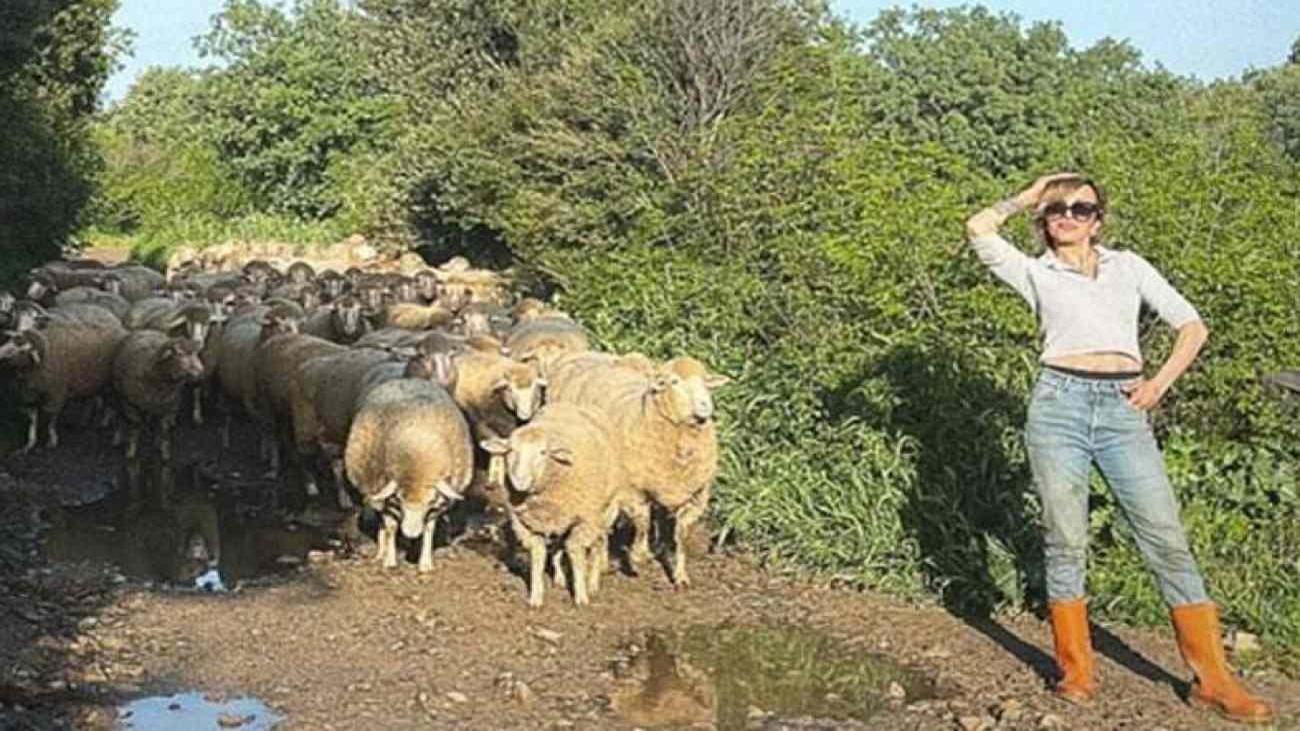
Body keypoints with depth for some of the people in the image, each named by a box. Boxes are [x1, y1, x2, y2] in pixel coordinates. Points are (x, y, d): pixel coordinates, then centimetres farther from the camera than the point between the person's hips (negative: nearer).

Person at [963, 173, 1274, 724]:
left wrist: (1161, 382, 4)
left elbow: (1192, 326, 18)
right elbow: (978, 228, 0)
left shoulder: (1129, 266, 18)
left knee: (1167, 542, -3)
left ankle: (1213, 679, 0)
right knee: (1066, 543, 1)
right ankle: (1076, 669, 13)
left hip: (1124, 413, 1)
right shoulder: (1034, 272, 13)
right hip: (1060, 404, -1)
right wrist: (1029, 196, 16)